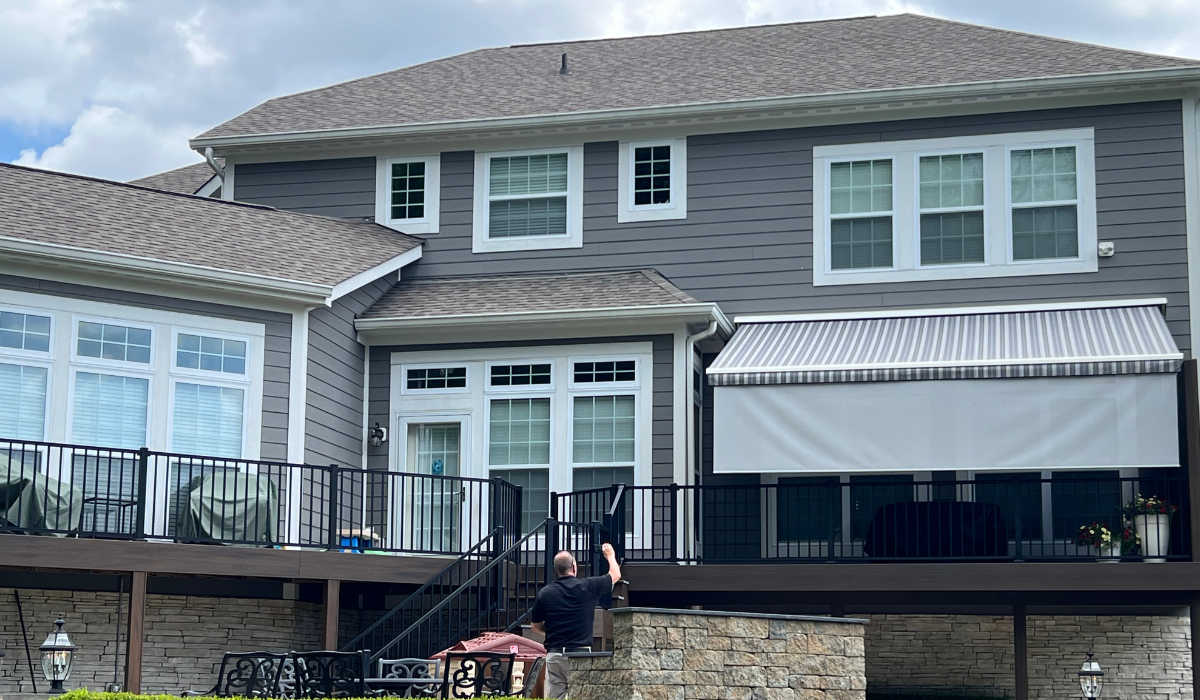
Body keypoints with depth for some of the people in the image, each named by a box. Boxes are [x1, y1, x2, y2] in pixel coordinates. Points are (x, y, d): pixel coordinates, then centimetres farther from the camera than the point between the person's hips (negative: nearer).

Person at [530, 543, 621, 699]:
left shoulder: (544, 593, 3)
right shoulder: (587, 587, -3)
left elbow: (536, 627, 15)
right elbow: (615, 575, 16)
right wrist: (610, 556, 35)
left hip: (555, 655, 2)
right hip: (581, 653, -2)